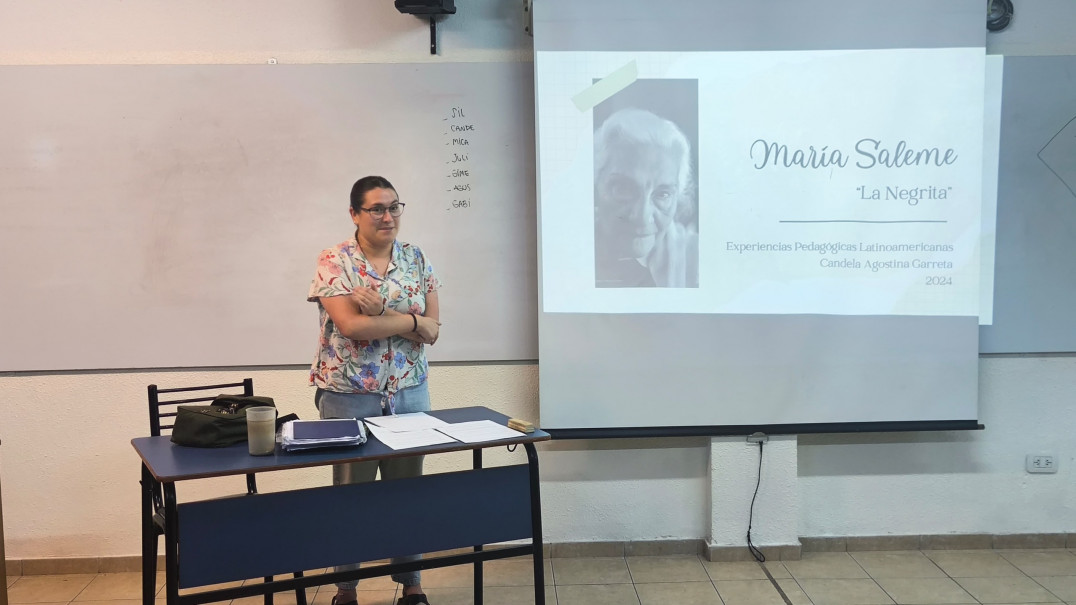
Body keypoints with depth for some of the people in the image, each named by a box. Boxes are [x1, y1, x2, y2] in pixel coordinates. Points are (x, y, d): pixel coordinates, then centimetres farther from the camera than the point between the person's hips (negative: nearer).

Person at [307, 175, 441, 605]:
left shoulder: (418, 261, 3)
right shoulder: (334, 261, -8)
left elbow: (432, 331, -3)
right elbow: (350, 325, -20)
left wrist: (379, 311, -17)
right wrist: (409, 319, -12)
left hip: (409, 393, 4)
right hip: (348, 396, -3)